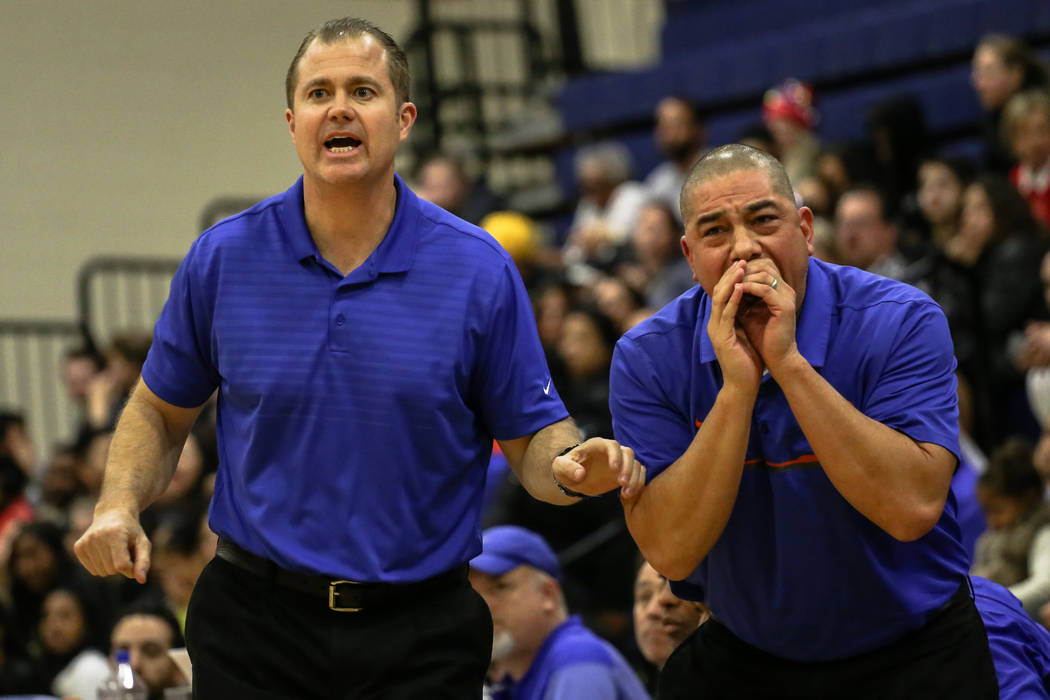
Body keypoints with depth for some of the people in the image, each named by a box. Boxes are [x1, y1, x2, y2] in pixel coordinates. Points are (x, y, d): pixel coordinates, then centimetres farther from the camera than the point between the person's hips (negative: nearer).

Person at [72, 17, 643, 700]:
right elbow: (160, 410, 12)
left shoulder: (480, 270, -5)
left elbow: (530, 436, 0)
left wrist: (571, 466, -21)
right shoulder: (222, 258, -1)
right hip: (254, 622, 1)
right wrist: (119, 504, -5)